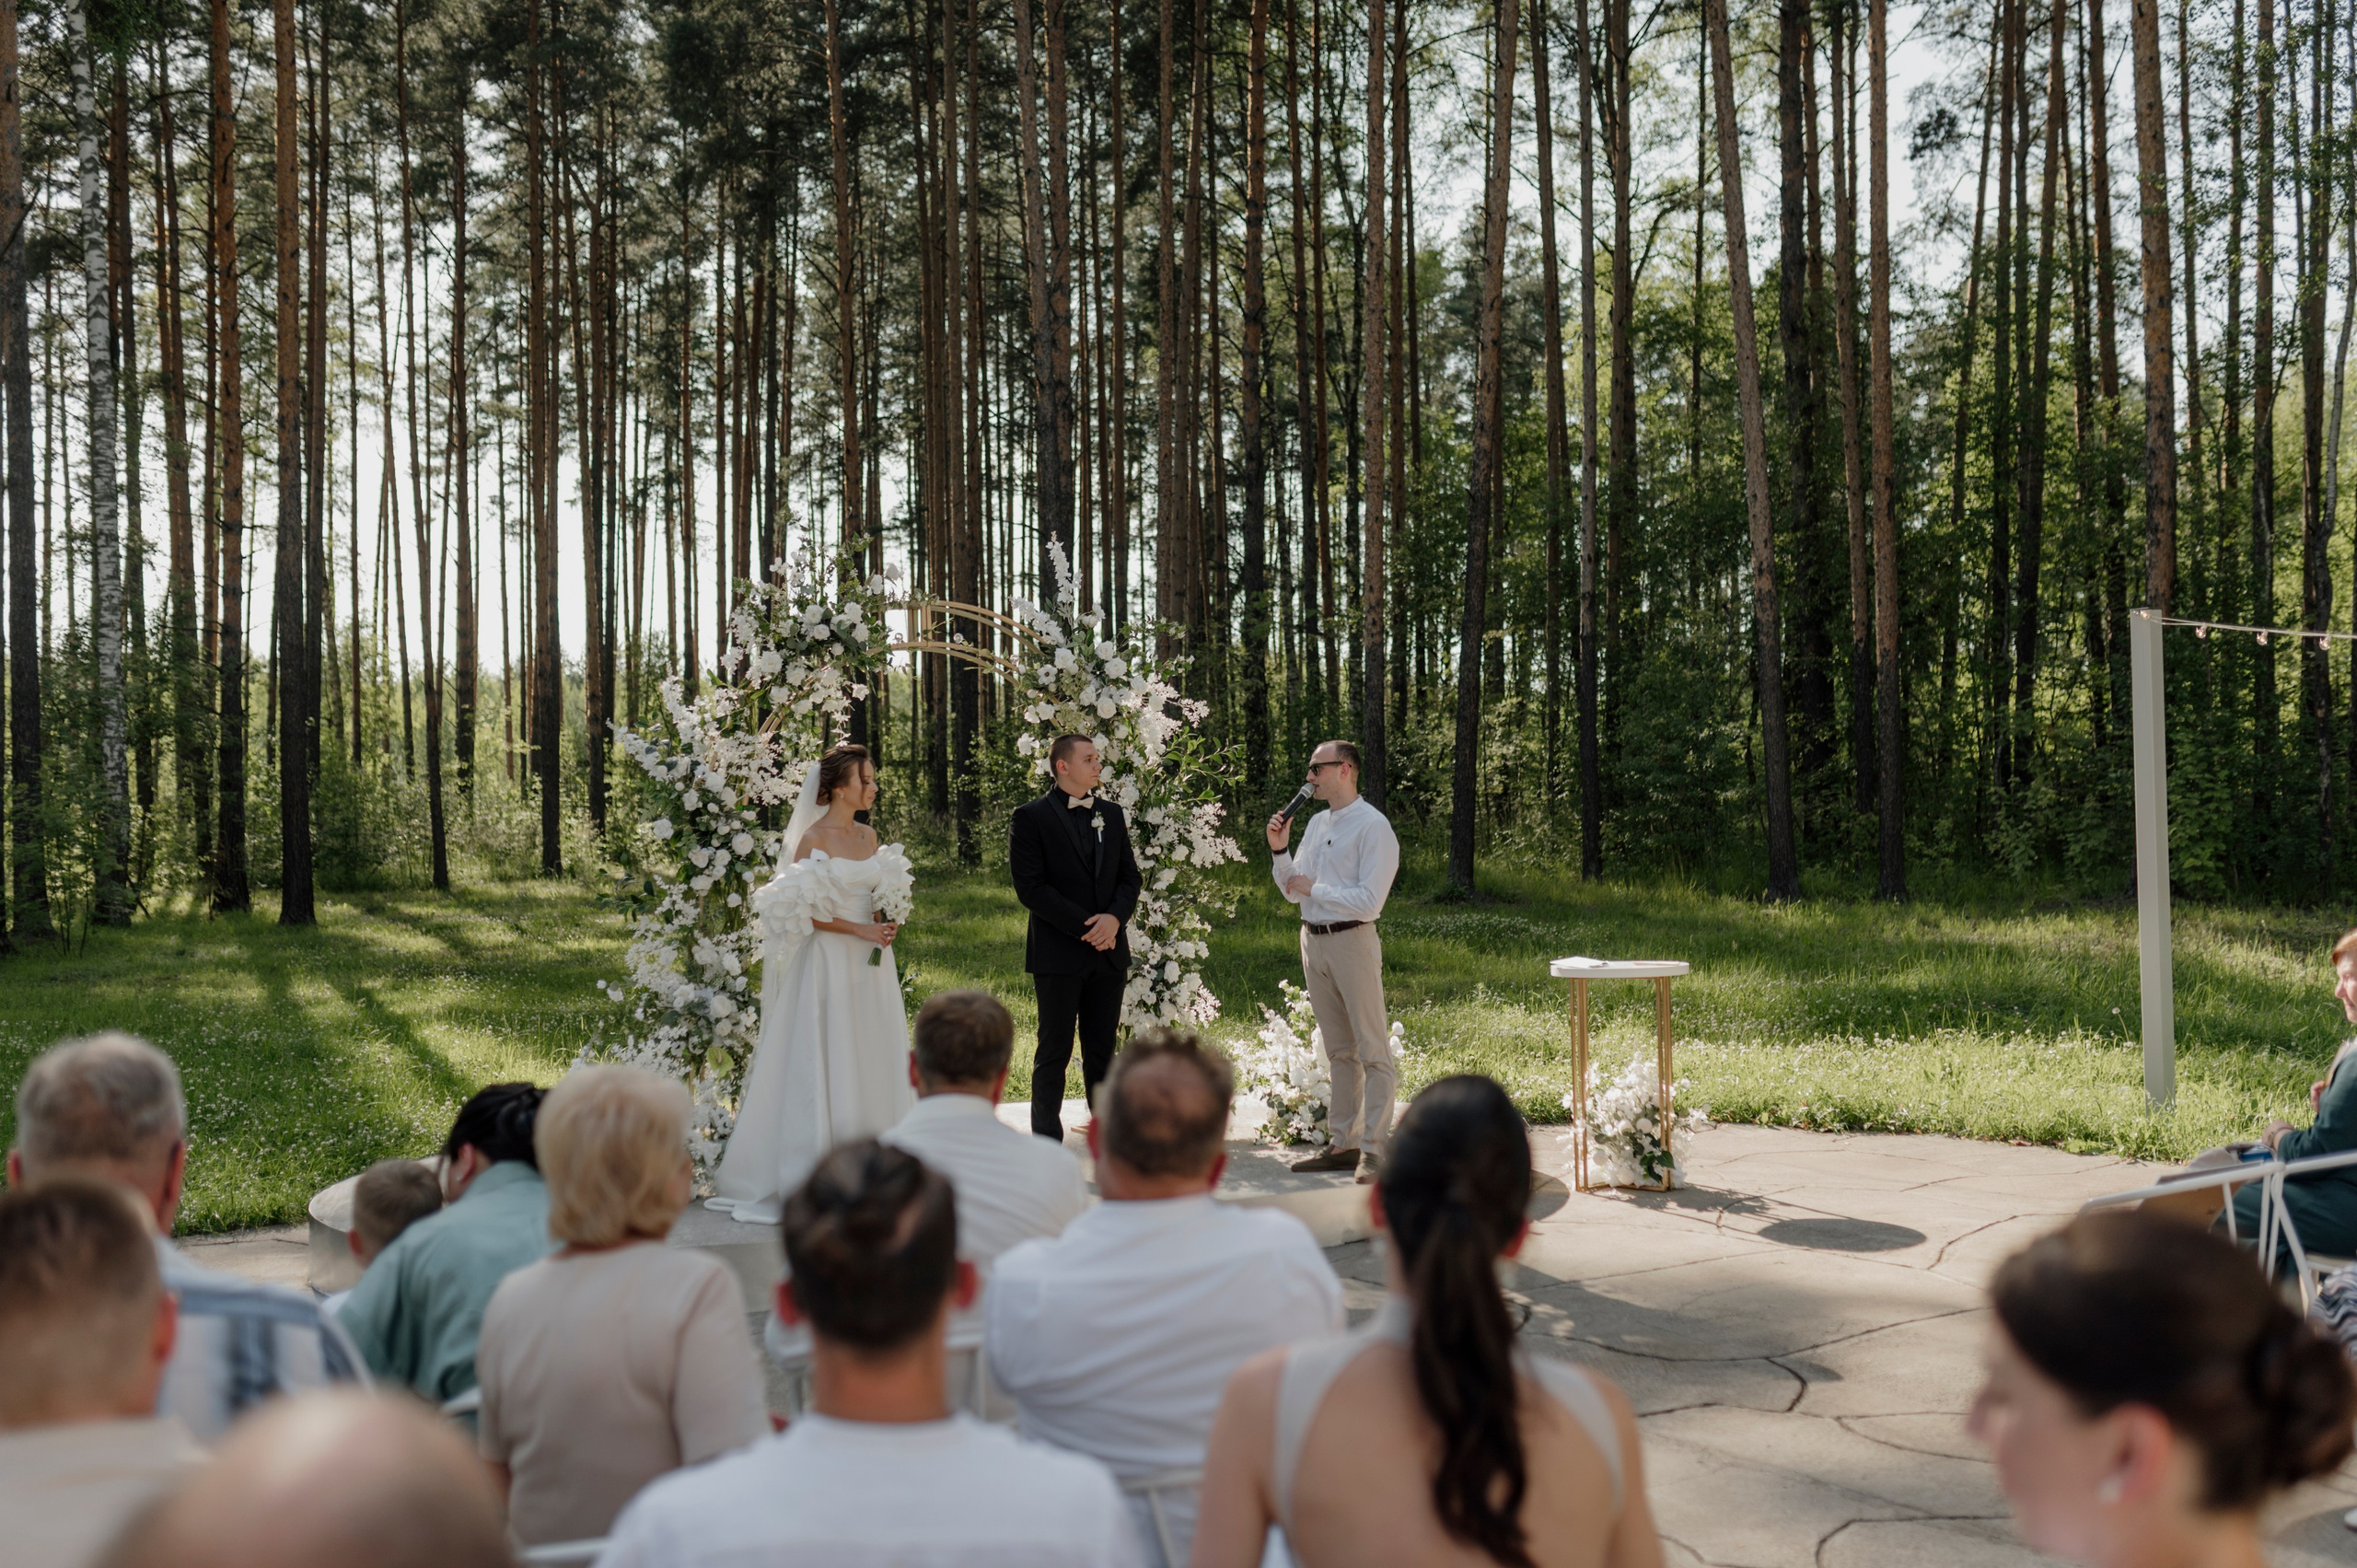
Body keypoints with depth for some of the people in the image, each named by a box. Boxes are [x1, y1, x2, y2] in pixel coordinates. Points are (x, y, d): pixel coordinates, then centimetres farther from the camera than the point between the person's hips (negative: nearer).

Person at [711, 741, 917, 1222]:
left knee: (870, 1064, 8)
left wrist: (884, 925, -1)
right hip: (829, 963, -7)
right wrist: (859, 930, -15)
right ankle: (816, 1177, 2)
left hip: (871, 965, 7)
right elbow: (804, 910, -12)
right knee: (824, 1065, -4)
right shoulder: (813, 838, -9)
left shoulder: (869, 836, 11)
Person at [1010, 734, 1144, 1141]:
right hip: (1058, 953, -5)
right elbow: (1030, 886, -11)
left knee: (1102, 1051, 9)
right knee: (1054, 1053, 1)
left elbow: (1130, 877, 12)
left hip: (1109, 951, 5)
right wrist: (1085, 925, -15)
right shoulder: (1031, 817, -4)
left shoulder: (1111, 814, 13)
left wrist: (1115, 917, -9)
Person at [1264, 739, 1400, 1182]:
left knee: (1372, 1049, -4)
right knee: (1338, 1050, 14)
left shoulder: (1373, 827, -11)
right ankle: (1343, 1143, 20)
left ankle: (1374, 1149, -3)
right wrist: (1279, 849, 2)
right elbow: (1291, 892, 17)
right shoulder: (1316, 824, 14)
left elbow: (1369, 902, -19)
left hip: (1351, 942, -8)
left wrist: (1314, 888, -11)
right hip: (1313, 942, 8)